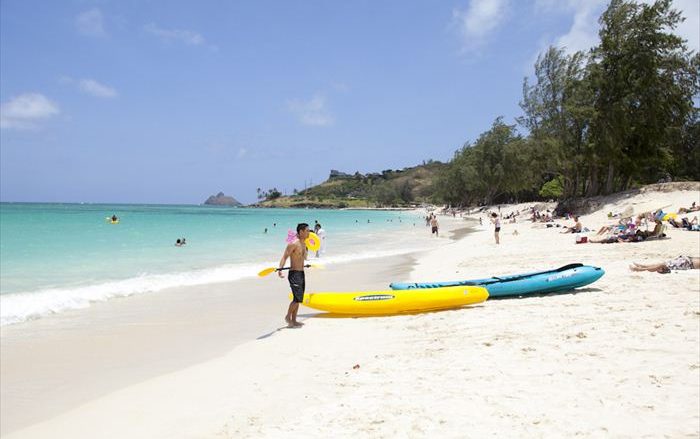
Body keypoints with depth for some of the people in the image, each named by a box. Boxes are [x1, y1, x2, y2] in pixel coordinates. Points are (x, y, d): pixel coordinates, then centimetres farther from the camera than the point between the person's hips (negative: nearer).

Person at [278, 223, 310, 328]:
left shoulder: (303, 244, 12)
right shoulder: (293, 244, -14)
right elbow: (284, 257, -20)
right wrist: (280, 269, -33)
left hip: (301, 273, 9)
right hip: (294, 273, -9)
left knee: (298, 299, 11)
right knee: (297, 298, -11)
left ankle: (293, 321, 18)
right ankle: (288, 317, 8)